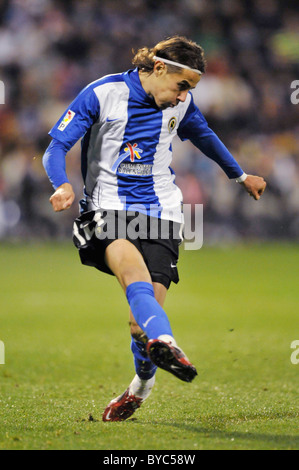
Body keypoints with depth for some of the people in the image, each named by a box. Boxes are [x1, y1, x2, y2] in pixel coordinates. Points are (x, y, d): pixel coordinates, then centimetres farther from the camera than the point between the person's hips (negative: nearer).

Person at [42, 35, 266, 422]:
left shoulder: (181, 103, 6)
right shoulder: (102, 93, -8)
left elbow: (204, 136, 29)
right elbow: (56, 147, -10)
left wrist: (240, 176, 42)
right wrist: (62, 186, -31)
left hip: (160, 212, 3)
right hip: (107, 209, -3)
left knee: (146, 313, -9)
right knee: (130, 260, -37)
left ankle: (142, 383, 19)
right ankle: (164, 343, -55)